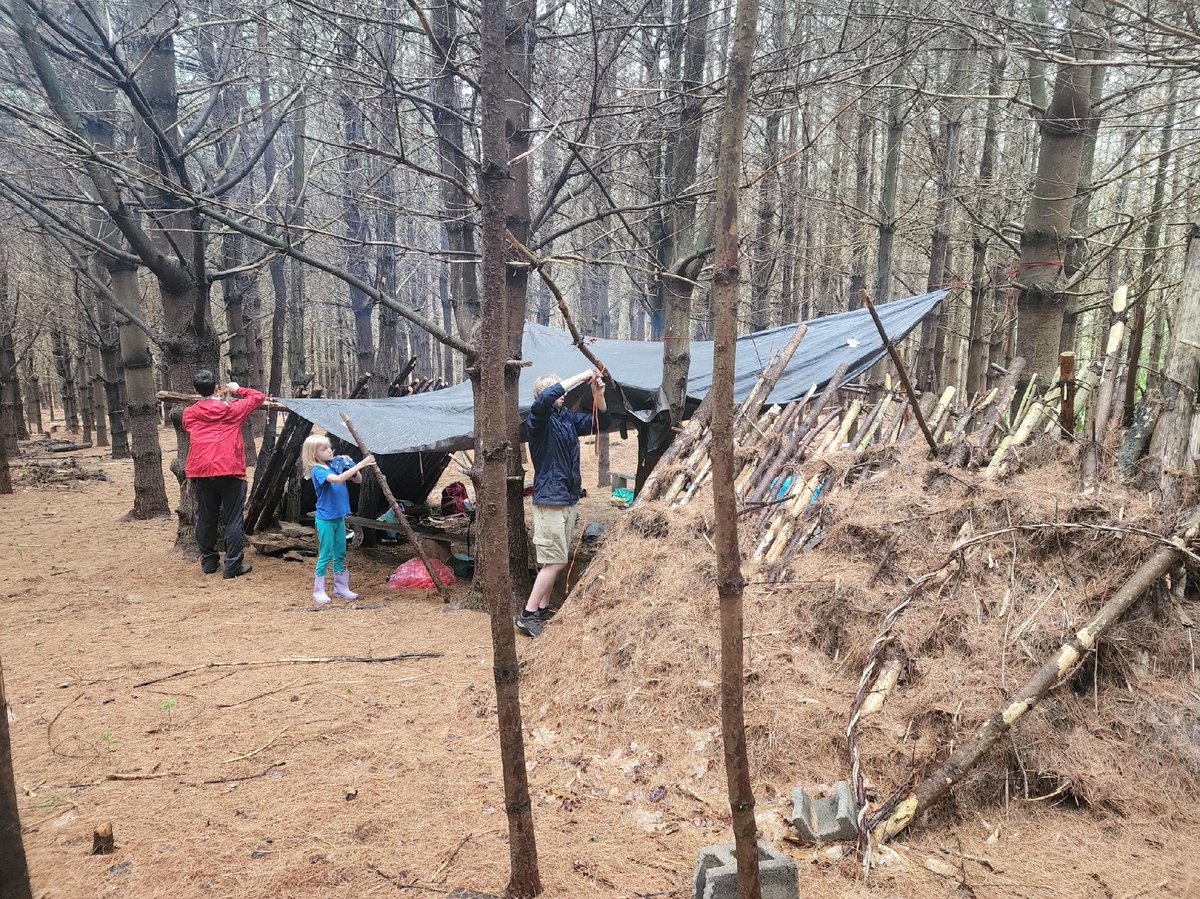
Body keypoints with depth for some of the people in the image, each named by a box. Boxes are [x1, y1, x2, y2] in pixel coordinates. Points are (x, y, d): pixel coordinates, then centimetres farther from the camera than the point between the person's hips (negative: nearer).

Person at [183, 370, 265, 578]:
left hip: (200, 472, 3)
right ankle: (233, 565, 2)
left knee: (205, 519, 14)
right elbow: (258, 397, 13)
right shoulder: (232, 409, 4)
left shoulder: (189, 413, 10)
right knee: (233, 520, 1)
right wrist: (238, 390, 24)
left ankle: (208, 561, 24)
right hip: (230, 472, -3)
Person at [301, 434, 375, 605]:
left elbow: (358, 480, 7)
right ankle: (318, 592, 9)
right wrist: (360, 464, -36)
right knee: (326, 555, -1)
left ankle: (340, 588, 24)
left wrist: (352, 467, -13)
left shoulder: (336, 464, 4)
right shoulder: (317, 470, -15)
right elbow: (337, 479, -34)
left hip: (339, 517, 7)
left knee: (340, 553, 13)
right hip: (325, 519, -7)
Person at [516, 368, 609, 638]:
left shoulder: (569, 418, 10)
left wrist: (598, 394, -4)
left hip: (569, 499, 8)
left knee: (554, 560, 13)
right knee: (554, 561, -9)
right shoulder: (539, 418, -12)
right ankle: (527, 615, -1)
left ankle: (543, 608, 23)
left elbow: (600, 423, 13)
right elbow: (546, 398, -33)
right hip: (549, 500, -8)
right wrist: (582, 377, -27)